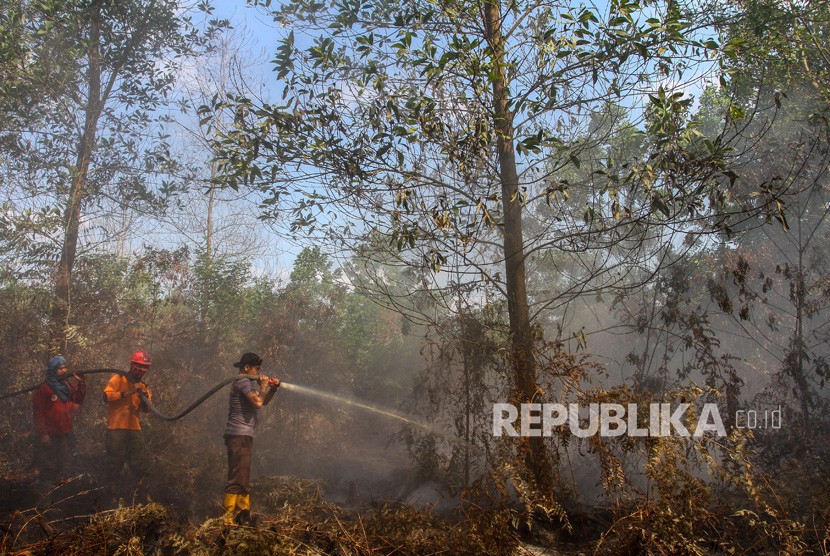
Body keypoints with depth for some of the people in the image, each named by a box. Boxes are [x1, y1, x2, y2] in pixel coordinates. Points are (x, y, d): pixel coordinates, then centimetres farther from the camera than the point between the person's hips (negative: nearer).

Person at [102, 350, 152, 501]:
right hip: (116, 428, -5)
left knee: (141, 466, 5)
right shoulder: (118, 379, -1)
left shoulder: (142, 386, 16)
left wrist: (147, 398, -8)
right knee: (115, 464, -1)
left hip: (135, 429, 5)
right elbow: (106, 397, -15)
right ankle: (113, 494, 10)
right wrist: (127, 392, -20)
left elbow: (145, 410, 11)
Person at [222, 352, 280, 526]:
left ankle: (244, 514, 24)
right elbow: (258, 402, -25)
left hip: (244, 436, 11)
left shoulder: (249, 382, 21)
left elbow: (263, 401, 25)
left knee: (243, 479, 16)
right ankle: (228, 517, -11)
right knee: (237, 478, -12)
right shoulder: (243, 381, -12)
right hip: (239, 435, -11)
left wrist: (273, 389, 9)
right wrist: (263, 386, -8)